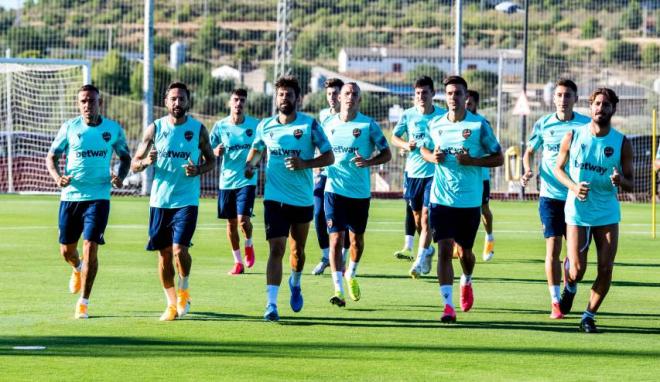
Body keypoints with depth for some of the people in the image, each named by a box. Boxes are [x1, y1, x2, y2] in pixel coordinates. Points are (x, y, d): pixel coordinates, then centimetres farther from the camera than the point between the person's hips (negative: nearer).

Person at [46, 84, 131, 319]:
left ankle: (83, 303, -3)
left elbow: (125, 156, 15)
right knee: (67, 250, 9)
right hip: (70, 196, 2)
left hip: (98, 197, -2)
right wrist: (57, 177, -13)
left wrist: (120, 177, -5)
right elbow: (52, 156, 7)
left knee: (90, 247, -12)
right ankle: (77, 269, 47)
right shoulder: (69, 128, 1)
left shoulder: (113, 130, 2)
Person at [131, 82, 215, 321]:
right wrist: (146, 161, -18)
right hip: (159, 201, 2)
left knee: (180, 249, -16)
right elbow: (134, 164, 5)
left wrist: (198, 170, -11)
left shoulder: (198, 129, 0)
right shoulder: (155, 128, 2)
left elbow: (211, 161, 10)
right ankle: (172, 304, 20)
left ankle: (183, 290, 11)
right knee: (164, 254, 7)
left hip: (187, 201, -2)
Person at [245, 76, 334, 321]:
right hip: (275, 199, 0)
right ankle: (271, 305, -17)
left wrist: (304, 164, -21)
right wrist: (250, 164, 0)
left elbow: (329, 157, -6)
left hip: (303, 199, 0)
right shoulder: (265, 126, 1)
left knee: (298, 250, 17)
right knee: (276, 249, -14)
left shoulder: (309, 125, -6)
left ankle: (295, 283, 47)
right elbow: (257, 149, 21)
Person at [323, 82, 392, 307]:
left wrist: (368, 162, -16)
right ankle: (338, 290, -11)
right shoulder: (329, 124, 6)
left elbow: (386, 154, 0)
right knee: (336, 239, -9)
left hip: (360, 192, 0)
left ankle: (351, 275, 40)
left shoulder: (368, 125, -3)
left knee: (357, 239, 12)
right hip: (335, 189, 0)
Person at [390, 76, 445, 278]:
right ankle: (428, 250, 37)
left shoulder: (442, 116, -4)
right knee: (417, 217, 13)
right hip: (413, 171, 3)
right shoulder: (408, 115, 1)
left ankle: (420, 261, -13)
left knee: (426, 216, -13)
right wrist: (405, 145, -8)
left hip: (434, 172, -3)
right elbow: (394, 137, 12)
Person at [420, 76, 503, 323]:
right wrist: (432, 157, -3)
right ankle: (448, 305, -12)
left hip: (470, 200, -1)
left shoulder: (479, 125, -5)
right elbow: (424, 149, 21)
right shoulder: (435, 124, 4)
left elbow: (498, 158, -1)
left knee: (464, 251, 13)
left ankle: (466, 283, 46)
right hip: (441, 198, 1)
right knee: (444, 249, -10)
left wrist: (472, 161, -17)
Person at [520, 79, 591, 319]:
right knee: (553, 249, -5)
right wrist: (527, 171, -5)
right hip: (550, 195, 0)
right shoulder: (543, 124, 2)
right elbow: (529, 151, 14)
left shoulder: (586, 125, -1)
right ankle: (555, 301, -1)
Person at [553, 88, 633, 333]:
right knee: (577, 270, -7)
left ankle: (589, 315, 14)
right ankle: (569, 286, 31)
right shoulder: (573, 136, -3)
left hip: (608, 213, 1)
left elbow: (630, 184, 3)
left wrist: (620, 181, -22)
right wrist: (573, 186, -13)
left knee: (605, 269, -5)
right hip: (578, 211, -1)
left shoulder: (622, 143, -2)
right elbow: (558, 168, 7)